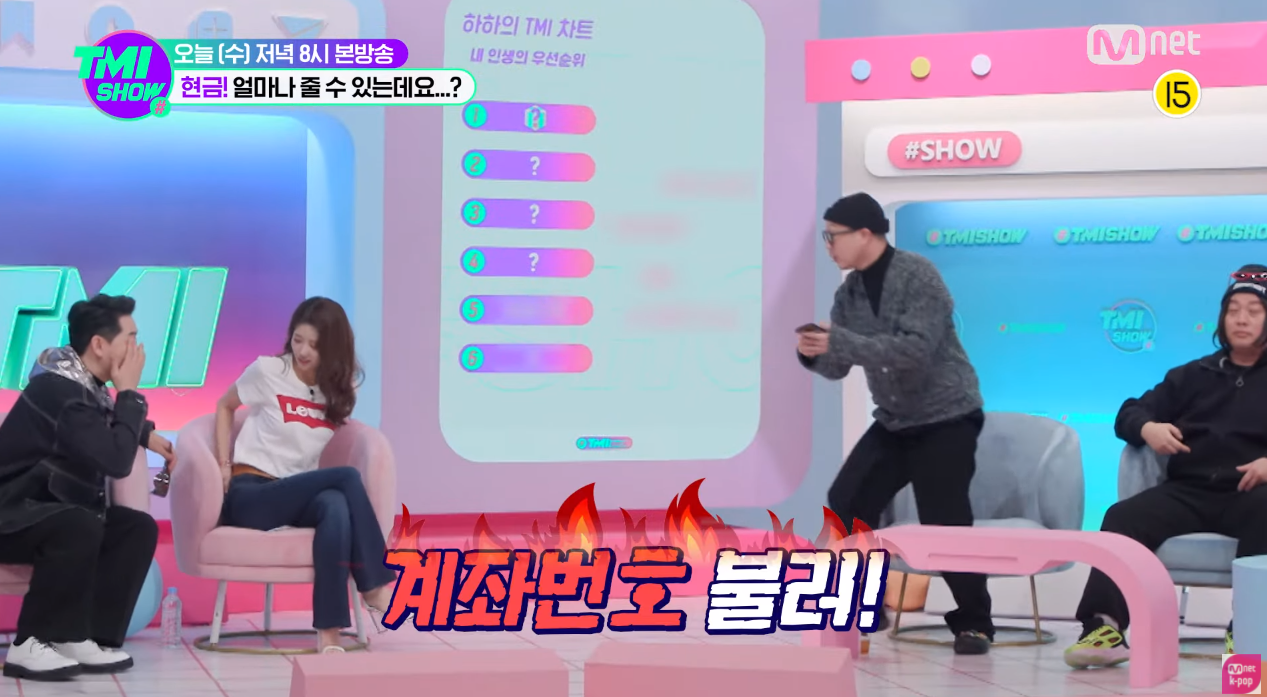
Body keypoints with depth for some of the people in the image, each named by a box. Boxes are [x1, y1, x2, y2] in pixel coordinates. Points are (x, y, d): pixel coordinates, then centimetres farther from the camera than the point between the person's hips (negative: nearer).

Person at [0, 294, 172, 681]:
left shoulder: (84, 382, 4)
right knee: (82, 526, -36)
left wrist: (148, 435, 12)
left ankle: (85, 638, -9)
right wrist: (130, 392, -18)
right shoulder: (60, 389, -25)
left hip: (46, 509, 10)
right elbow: (117, 459, -29)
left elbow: (109, 430, 30)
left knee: (139, 528, -5)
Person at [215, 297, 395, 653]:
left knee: (336, 507, -36)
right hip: (249, 496, -3)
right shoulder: (268, 371, -3)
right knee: (347, 478, -29)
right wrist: (223, 465, 3)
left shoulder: (340, 388, 8)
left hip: (300, 494, 3)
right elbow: (224, 407, 13)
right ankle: (375, 586, -23)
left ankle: (329, 632, -40)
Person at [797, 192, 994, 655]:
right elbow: (838, 367, 4)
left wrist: (840, 342, -32)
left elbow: (915, 351, -29)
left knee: (943, 524, -12)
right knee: (846, 504, 1)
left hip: (946, 420, -7)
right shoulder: (849, 292, 3)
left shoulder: (918, 276, -18)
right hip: (894, 423, 7)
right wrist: (813, 354, -19)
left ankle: (974, 623, 5)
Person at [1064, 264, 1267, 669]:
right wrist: (1148, 428, -4)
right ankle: (1105, 629, -34)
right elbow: (1129, 413, 20)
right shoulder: (1194, 375, 23)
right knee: (1122, 518, -24)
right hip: (1188, 491, 4)